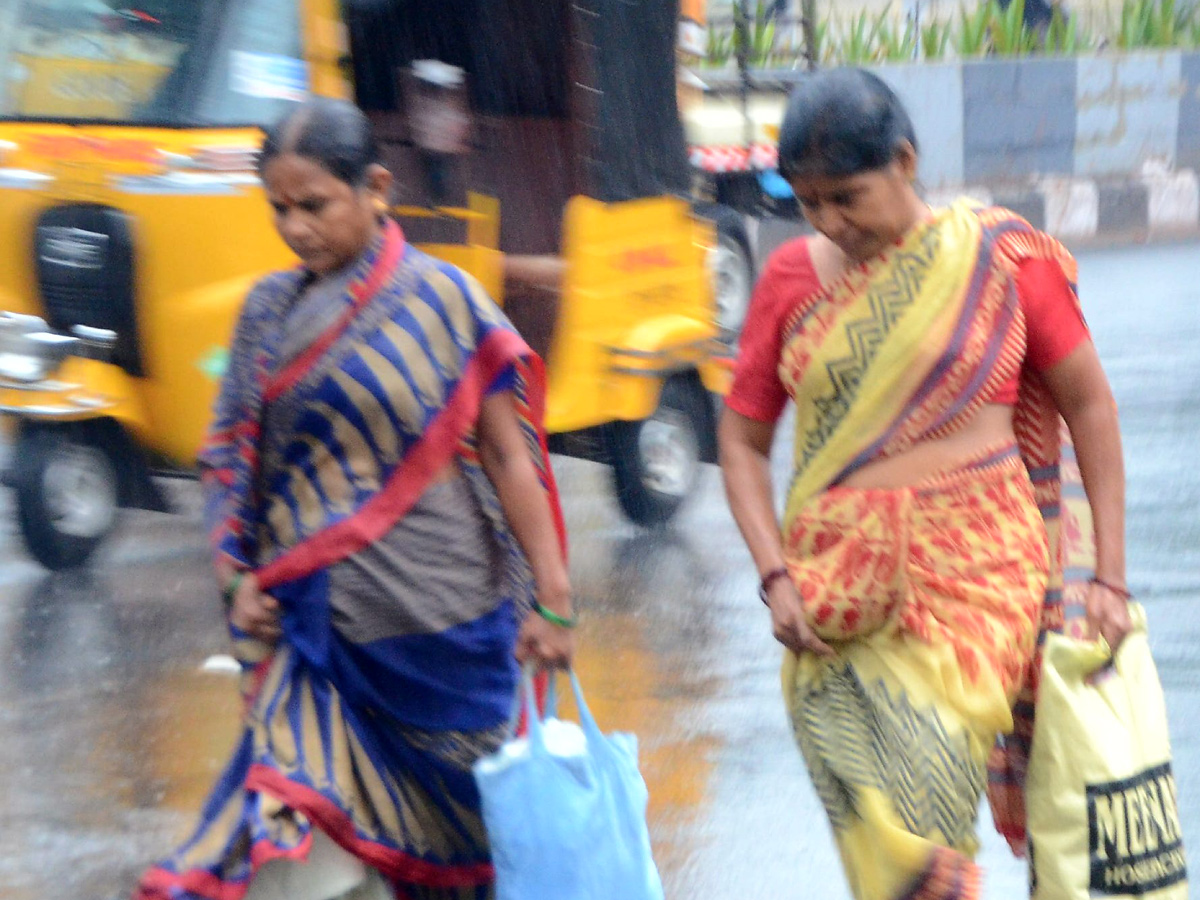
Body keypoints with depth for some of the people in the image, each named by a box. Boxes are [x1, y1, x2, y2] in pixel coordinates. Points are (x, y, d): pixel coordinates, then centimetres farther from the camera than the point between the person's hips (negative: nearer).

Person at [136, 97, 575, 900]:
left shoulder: (443, 300, -3)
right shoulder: (270, 311, 7)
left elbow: (509, 452, -4)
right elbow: (235, 457, 14)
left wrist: (550, 600, -7)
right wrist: (239, 575, 0)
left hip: (441, 619, -2)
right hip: (316, 619, 3)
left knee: (452, 811, 7)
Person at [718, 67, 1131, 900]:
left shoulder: (999, 257, -2)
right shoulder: (791, 279, 4)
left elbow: (1090, 406, 4)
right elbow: (743, 441, 9)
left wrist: (1109, 576, 1)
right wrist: (776, 578, -5)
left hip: (973, 577, -3)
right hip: (838, 583, 3)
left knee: (919, 814, -15)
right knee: (867, 823, 1)